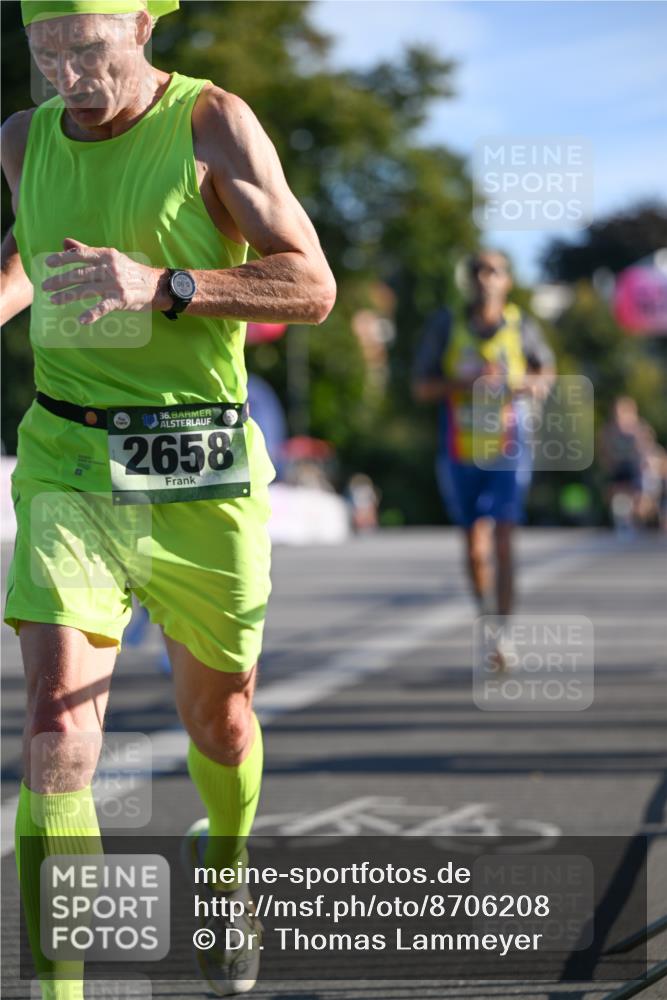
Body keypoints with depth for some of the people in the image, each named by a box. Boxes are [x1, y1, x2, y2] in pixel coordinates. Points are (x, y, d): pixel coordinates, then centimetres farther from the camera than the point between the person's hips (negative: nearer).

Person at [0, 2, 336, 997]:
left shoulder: (214, 122, -8)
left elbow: (312, 286, -12)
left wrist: (158, 284, -25)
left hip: (201, 473, -1)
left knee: (218, 715, 17)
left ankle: (225, 867, 50)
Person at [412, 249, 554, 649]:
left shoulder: (521, 326, -3)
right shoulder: (447, 324, -3)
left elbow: (547, 369, 16)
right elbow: (421, 387, -3)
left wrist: (535, 384, -8)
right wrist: (463, 382, -20)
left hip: (506, 454, -1)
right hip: (461, 455, 1)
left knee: (502, 543, -14)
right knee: (476, 547, 7)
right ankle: (486, 614, 31)